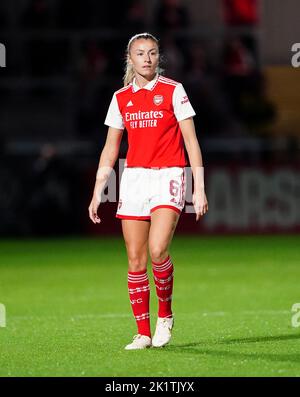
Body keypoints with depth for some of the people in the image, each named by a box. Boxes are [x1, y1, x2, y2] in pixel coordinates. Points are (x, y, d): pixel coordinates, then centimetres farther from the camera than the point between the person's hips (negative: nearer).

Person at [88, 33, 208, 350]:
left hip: (167, 178, -4)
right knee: (135, 260, 0)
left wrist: (199, 189, -8)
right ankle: (143, 333, 7)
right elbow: (110, 148, 15)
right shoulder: (121, 98, 10)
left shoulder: (173, 91, 0)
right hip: (134, 178, 4)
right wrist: (97, 192, 11)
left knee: (157, 250, -21)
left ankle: (165, 314, 2)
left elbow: (191, 141, -2)